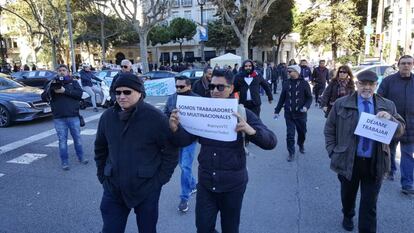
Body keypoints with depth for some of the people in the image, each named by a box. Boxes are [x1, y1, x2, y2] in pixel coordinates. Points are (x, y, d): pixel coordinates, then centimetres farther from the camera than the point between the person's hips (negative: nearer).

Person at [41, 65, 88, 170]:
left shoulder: (73, 82, 9)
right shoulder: (51, 83, 12)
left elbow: (79, 94, -8)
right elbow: (43, 98, 1)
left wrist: (65, 91, -18)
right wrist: (50, 88, -15)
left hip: (73, 116, 0)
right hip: (59, 118, 1)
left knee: (77, 138, 9)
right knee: (62, 140, 4)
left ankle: (81, 157, 25)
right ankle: (64, 162, 12)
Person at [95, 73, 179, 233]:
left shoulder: (155, 117, -13)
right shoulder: (107, 117, 0)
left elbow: (171, 150, -8)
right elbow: (100, 149, 13)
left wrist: (161, 179, -9)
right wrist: (102, 176, 10)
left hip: (147, 189, -3)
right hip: (113, 189, 3)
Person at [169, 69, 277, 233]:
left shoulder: (242, 113, -10)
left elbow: (271, 142, -16)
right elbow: (186, 139, -4)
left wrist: (251, 131, -38)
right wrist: (175, 129, -27)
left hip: (232, 184, -2)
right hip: (206, 182, 2)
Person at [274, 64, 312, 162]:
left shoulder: (304, 83, -4)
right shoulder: (287, 83, 3)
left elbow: (309, 97, 0)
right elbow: (282, 98, 9)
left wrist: (306, 106, -19)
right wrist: (277, 111, 9)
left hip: (301, 114, -1)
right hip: (289, 114, 1)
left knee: (302, 132, 15)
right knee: (290, 134, 0)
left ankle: (301, 145, 44)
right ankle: (291, 153, 11)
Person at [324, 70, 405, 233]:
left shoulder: (387, 106, 4)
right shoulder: (341, 104, -2)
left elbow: (400, 131, 3)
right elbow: (329, 129, 4)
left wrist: (390, 119, -17)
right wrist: (333, 152, -2)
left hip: (375, 163, 0)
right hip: (348, 161, 0)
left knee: (369, 204, 7)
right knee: (348, 195, 21)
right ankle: (347, 216, 49)